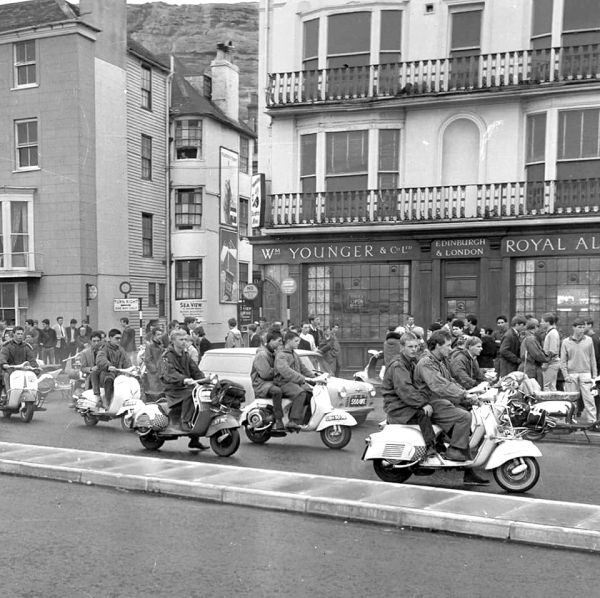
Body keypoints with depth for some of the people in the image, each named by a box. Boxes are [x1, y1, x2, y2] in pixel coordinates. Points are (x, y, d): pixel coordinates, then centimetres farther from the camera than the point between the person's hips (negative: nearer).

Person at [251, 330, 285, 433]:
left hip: (273, 382, 9)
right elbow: (265, 373, -20)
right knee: (277, 391, -39)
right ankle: (278, 424, -41)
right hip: (261, 383, -9)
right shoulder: (262, 354, -10)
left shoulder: (274, 353, 20)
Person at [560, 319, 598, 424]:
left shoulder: (588, 340, 6)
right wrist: (565, 375, -2)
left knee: (588, 399, -6)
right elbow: (563, 361, 6)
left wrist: (594, 374, 7)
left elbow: (592, 358, 11)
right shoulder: (566, 342, 4)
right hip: (571, 375, 0)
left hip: (585, 373, 0)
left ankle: (591, 421, -5)